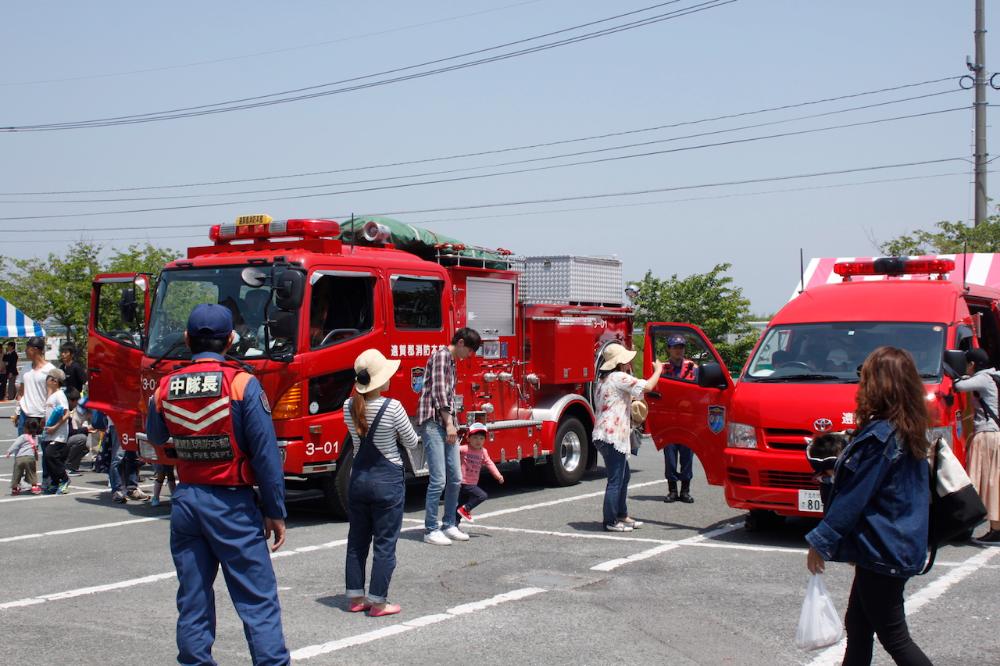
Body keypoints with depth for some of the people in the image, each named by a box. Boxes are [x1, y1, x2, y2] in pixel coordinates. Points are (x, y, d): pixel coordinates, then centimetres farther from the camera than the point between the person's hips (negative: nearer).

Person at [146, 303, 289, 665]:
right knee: (257, 599, 0)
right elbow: (266, 454, -12)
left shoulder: (166, 388, 1)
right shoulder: (242, 384, -13)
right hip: (232, 504, -4)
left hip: (186, 502, 5)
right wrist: (275, 512, -5)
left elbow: (155, 438, 20)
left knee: (192, 599, 13)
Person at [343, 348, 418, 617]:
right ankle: (378, 602, 7)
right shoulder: (392, 407, -18)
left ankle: (355, 597, 22)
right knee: (385, 543, 4)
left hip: (358, 478, 5)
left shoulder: (350, 407, -3)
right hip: (388, 480, -5)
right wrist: (397, 433, 12)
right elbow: (412, 443, -6)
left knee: (357, 540, 15)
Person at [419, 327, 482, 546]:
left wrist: (452, 424, 17)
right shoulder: (441, 355, -7)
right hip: (433, 423, -10)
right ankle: (431, 530, -3)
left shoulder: (451, 361, 22)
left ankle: (449, 525, 20)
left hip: (447, 424, 10)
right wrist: (449, 423, -15)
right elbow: (438, 392, -14)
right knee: (438, 480, -10)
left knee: (455, 478, 10)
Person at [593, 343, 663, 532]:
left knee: (624, 475, 20)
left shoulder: (604, 378, 18)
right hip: (612, 436, -11)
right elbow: (647, 387, -16)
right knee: (616, 480, -6)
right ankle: (610, 522, -2)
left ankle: (622, 515, 28)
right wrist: (658, 370, -2)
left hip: (604, 435, 11)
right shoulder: (619, 377, -12)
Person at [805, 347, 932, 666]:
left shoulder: (880, 436, -21)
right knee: (857, 626, 18)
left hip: (882, 553, -10)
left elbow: (853, 499, -19)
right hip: (903, 547, 10)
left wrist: (820, 541, -12)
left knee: (894, 638, -1)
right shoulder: (910, 433, 7)